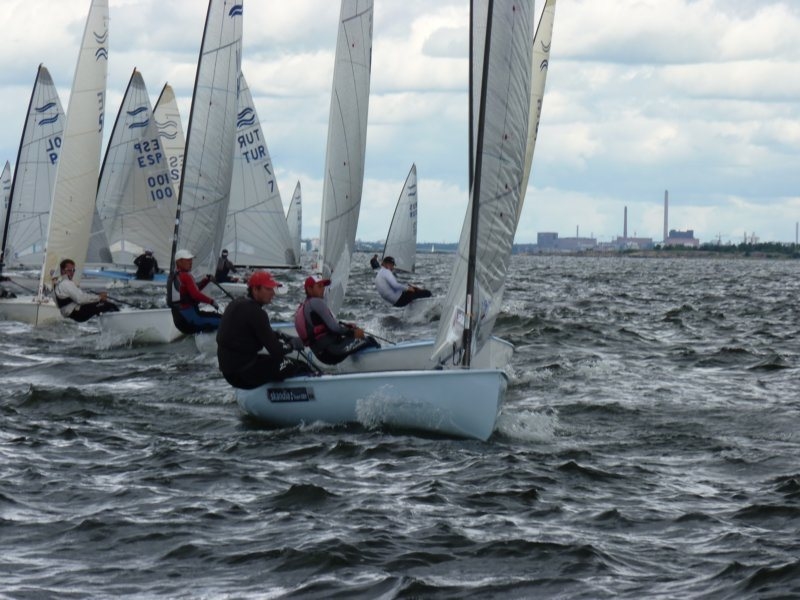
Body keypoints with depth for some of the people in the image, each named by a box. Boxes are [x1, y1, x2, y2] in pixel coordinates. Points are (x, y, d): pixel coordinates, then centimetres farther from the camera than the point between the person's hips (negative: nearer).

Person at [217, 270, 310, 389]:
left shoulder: (237, 304, 10)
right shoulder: (254, 312, -20)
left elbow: (266, 334, 22)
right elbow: (276, 351, -19)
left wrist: (287, 338, 10)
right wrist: (293, 344, 1)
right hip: (244, 373, -10)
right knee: (302, 369, -7)